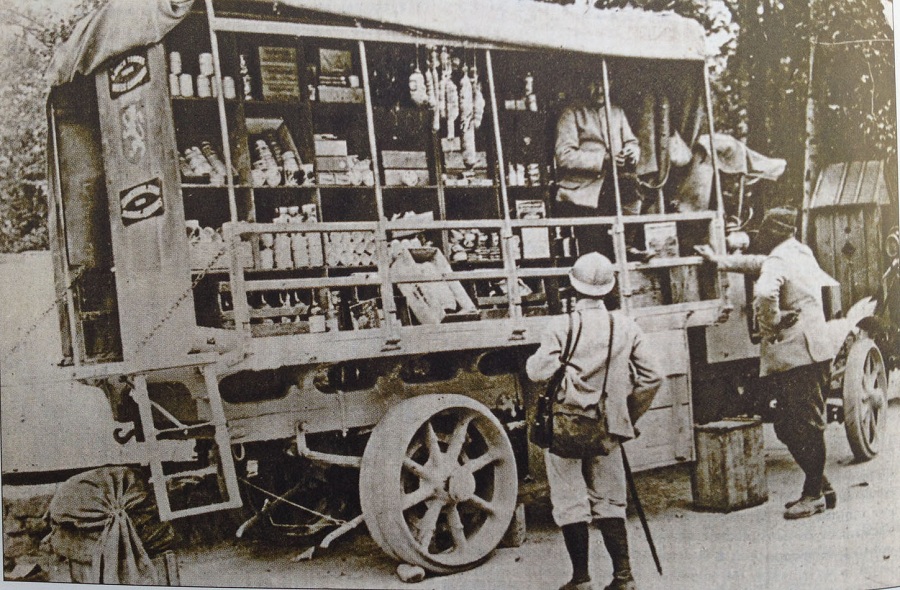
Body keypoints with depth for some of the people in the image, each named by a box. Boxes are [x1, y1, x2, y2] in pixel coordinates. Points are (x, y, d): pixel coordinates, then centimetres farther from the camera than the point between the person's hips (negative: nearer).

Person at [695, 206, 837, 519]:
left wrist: (772, 321, -16)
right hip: (812, 352, 10)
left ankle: (814, 494, 3)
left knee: (806, 426, -3)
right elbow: (758, 263, 35)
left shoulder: (777, 262, -11)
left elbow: (765, 292, -34)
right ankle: (821, 487, 20)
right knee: (788, 426, 13)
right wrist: (720, 260, 41)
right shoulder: (802, 254, 19)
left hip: (796, 356, -10)